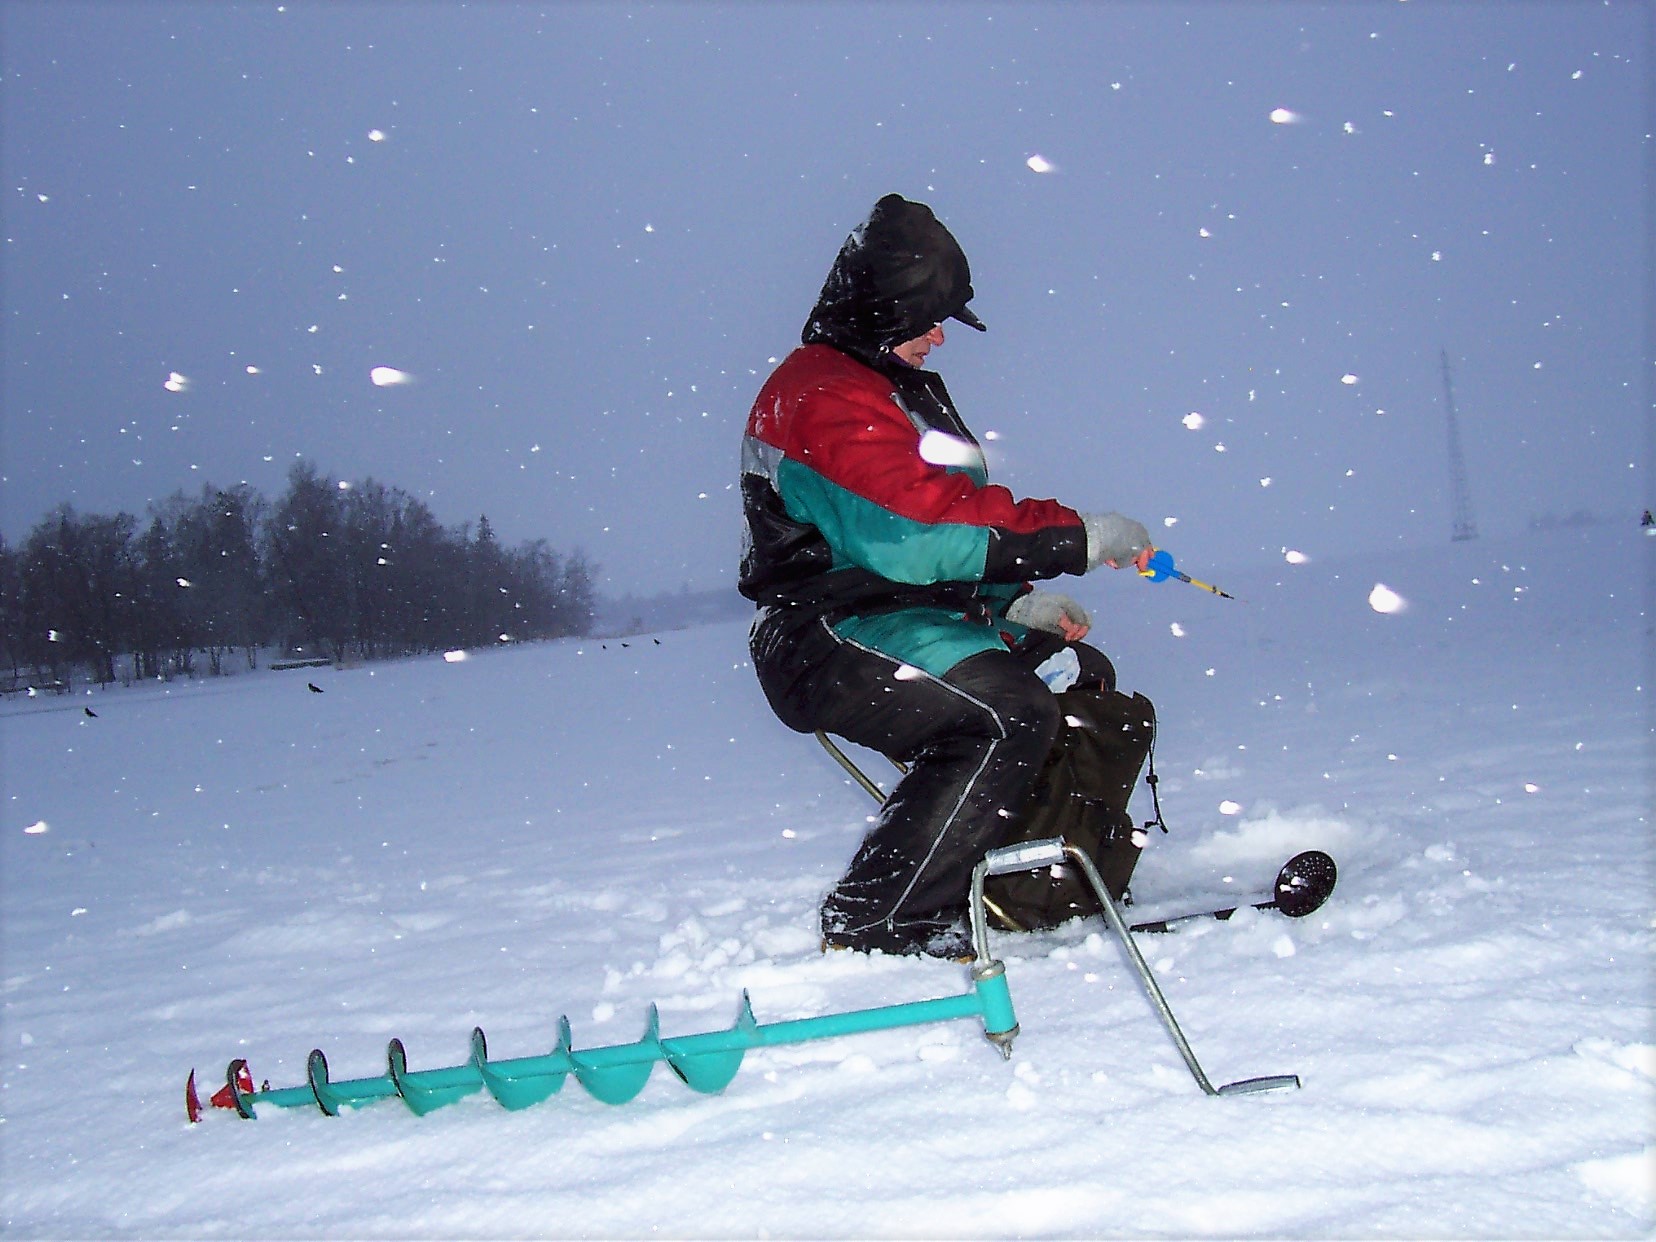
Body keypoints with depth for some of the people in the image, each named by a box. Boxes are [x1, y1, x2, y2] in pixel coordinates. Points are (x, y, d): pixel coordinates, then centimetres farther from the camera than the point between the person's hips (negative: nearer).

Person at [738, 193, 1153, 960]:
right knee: (1009, 716, -27)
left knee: (1079, 675, 8)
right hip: (831, 639, -11)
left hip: (899, 618, 11)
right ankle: (871, 927, -22)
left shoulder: (899, 390, 22)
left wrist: (1013, 602, 6)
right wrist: (1076, 537, -23)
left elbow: (941, 511, 25)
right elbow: (907, 529, -25)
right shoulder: (824, 394, -13)